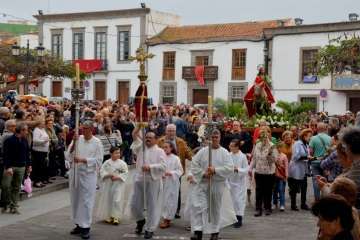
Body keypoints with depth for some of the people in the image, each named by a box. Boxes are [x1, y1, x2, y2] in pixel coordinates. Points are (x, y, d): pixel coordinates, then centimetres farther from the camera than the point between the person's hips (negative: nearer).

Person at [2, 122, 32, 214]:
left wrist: (29, 165, 13)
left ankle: (14, 206, 11)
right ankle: (7, 203, 8)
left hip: (21, 167, 5)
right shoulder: (9, 140, -10)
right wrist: (8, 167, -21)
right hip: (10, 167, -5)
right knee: (6, 186, -10)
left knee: (16, 188, 6)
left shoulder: (25, 141, 9)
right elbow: (6, 155, -14)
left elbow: (27, 154, 17)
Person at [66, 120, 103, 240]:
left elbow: (98, 160, -7)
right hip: (75, 173, 4)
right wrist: (74, 143, -13)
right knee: (75, 199, 10)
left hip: (88, 174, -4)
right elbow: (69, 156, 0)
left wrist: (83, 160, -15)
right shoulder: (77, 139, 5)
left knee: (86, 201, -5)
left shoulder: (97, 142, -2)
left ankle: (85, 227, 1)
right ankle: (78, 224, 22)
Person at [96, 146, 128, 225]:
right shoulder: (107, 163, 1)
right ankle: (108, 216, 22)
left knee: (117, 200, -8)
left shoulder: (122, 163, -3)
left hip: (118, 184, -2)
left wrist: (118, 177, -15)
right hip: (108, 184, 2)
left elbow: (125, 173, -5)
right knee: (108, 200, 8)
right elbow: (102, 171, 1)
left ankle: (116, 217, -1)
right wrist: (108, 175, -15)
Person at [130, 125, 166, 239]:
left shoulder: (159, 151, 1)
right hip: (139, 180, 4)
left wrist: (150, 167, -19)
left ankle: (150, 229, 11)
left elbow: (163, 166, -10)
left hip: (153, 181, -4)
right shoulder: (140, 147, 12)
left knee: (152, 205, 1)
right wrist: (140, 125, -10)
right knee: (135, 204, 8)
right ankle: (140, 220, 36)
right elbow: (134, 134, 0)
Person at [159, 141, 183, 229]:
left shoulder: (175, 159, -5)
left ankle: (167, 220, 3)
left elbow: (180, 171, -5)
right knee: (163, 201, 7)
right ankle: (166, 219, 19)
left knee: (170, 201, -3)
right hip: (163, 182, 4)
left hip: (172, 183, -3)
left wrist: (171, 173, -17)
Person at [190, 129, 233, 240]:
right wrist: (203, 173, -14)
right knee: (197, 206, -13)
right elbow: (194, 165, 0)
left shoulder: (224, 152, 1)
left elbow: (230, 168, -9)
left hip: (217, 184, 0)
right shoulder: (202, 151, 4)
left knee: (215, 209, 9)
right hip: (202, 183, 0)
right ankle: (198, 231, -11)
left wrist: (215, 170, -19)